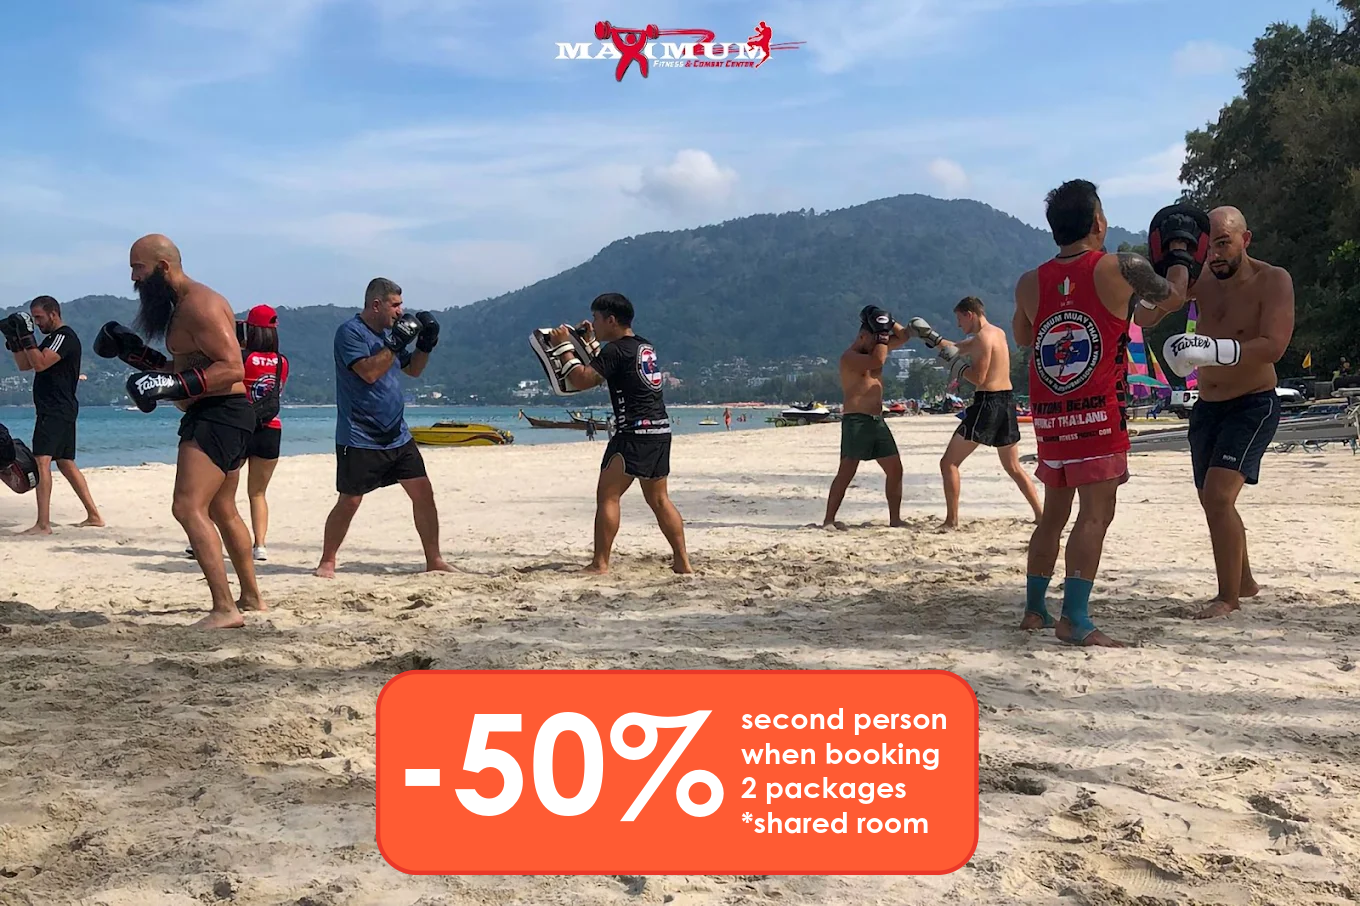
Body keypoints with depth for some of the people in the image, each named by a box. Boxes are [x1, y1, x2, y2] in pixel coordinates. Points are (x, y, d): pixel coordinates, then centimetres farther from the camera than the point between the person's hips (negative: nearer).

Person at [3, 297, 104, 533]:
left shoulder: (65, 337, -11)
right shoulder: (51, 338, 20)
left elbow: (40, 363, -23)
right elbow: (24, 365, 20)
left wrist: (26, 336, -18)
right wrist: (14, 340, 7)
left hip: (57, 411, -11)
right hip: (58, 410, 11)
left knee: (41, 461, -17)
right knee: (66, 463, 13)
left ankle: (43, 524, -22)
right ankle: (93, 515, 18)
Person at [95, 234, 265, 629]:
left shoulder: (199, 304, -15)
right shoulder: (185, 305, 18)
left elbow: (232, 367, -24)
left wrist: (175, 386, -31)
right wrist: (138, 355, 17)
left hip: (219, 417, -11)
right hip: (213, 418, 11)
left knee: (188, 507, -19)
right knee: (222, 511, 21)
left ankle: (225, 609, -20)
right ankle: (251, 597, 33)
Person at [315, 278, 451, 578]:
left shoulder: (389, 331, 13)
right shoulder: (350, 332, -11)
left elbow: (413, 370, 21)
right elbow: (369, 372, -24)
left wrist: (426, 344, 5)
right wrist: (396, 342, -23)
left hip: (398, 436, 7)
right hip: (360, 439, -7)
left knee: (423, 492, 1)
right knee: (349, 501, 0)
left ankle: (434, 561, 9)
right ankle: (327, 562, 18)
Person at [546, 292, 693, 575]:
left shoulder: (616, 350, -9)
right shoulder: (646, 347, 18)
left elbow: (582, 380, -14)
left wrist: (564, 346, -4)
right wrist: (589, 343, 32)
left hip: (634, 432, -9)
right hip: (660, 429, 9)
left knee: (607, 495, -3)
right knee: (658, 498, 13)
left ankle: (600, 564, -4)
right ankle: (682, 561, 11)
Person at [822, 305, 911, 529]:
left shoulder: (874, 349, 15)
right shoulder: (849, 356, -11)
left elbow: (903, 337, 20)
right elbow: (877, 361, -27)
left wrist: (889, 322, 3)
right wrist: (883, 337, -13)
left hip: (878, 420, 9)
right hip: (856, 420, -8)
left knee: (895, 469, 7)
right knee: (846, 472, -10)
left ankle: (895, 519, 14)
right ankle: (829, 520, -7)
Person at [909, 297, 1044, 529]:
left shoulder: (983, 337, -12)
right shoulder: (998, 333, 16)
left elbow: (978, 378, -19)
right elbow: (959, 349, 28)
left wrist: (961, 369, -1)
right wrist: (932, 337, 23)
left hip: (987, 402, -9)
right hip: (1007, 400, 9)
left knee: (949, 462, -1)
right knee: (1013, 467, 19)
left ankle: (952, 520, -5)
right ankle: (1040, 514, 15)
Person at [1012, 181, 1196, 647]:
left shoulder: (1029, 283, 6)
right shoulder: (1121, 269, -6)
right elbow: (1172, 298, 12)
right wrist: (1181, 254, 29)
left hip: (1048, 415, 6)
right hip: (1098, 414, -5)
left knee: (1054, 512, 17)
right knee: (1095, 514, -5)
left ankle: (1034, 608, 22)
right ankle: (1075, 618, -12)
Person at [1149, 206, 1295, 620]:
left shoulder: (1273, 280, -14)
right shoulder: (1202, 281, 0)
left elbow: (1273, 346, -26)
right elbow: (1146, 317, -4)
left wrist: (1212, 349, -40)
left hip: (1253, 405, -7)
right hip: (1207, 407, 7)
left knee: (1219, 496, -20)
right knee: (1213, 501, 16)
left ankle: (1228, 596, -8)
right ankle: (1244, 581, 36)